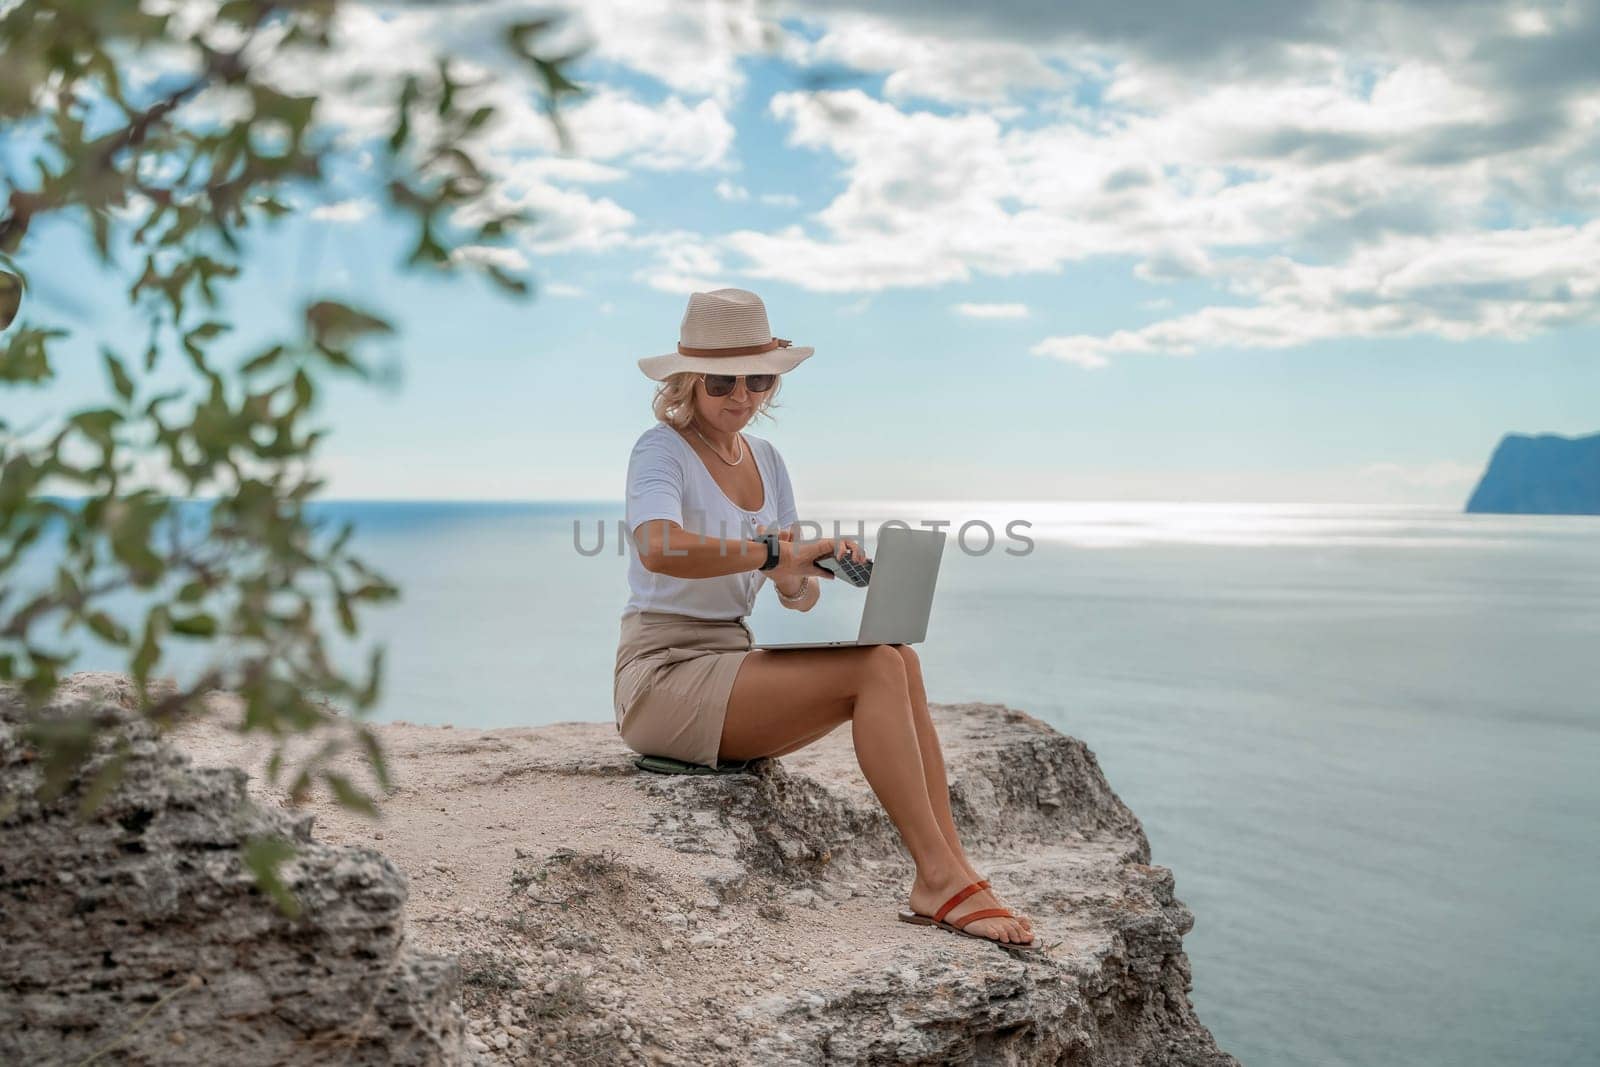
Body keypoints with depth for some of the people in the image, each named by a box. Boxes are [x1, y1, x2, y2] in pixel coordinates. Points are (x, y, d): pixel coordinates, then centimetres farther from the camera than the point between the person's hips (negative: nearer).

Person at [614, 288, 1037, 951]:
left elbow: (802, 594, 11)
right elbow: (658, 549, -32)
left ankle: (946, 879, -23)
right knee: (877, 670, -24)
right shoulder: (661, 450, -8)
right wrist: (776, 553, -37)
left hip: (730, 663, 7)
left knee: (900, 660, -18)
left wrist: (799, 579, -12)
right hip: (664, 673, -7)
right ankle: (941, 880, -24)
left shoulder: (765, 460, 14)